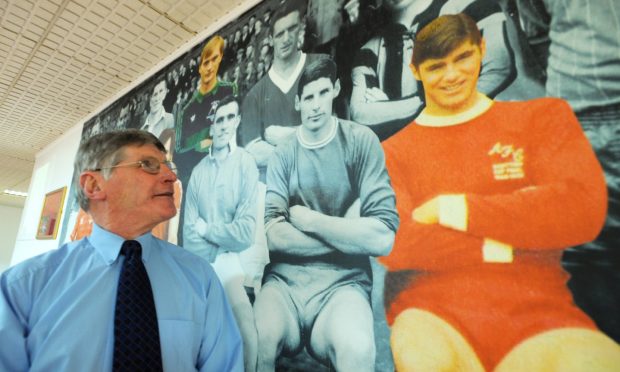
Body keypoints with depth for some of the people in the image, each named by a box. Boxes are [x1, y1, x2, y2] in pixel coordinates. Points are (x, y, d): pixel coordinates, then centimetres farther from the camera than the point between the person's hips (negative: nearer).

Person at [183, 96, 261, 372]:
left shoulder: (246, 165, -7)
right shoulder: (198, 171, 4)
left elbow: (245, 233, -13)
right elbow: (189, 231, 0)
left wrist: (205, 228, -3)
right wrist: (211, 258, -14)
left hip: (229, 262, -3)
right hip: (200, 262, 3)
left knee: (245, 327, -14)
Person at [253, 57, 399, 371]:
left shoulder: (360, 141, -3)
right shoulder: (283, 153, 4)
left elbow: (382, 238, -12)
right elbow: (274, 235, -8)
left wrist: (308, 219, -9)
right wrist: (348, 230, -9)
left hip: (342, 282, -1)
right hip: (286, 279, 2)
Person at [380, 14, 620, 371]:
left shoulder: (543, 116, 9)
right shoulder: (393, 151, 6)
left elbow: (583, 210, -7)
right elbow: (391, 244, -6)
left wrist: (450, 209, -7)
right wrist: (496, 247, -7)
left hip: (536, 313, 1)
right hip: (433, 312, 0)